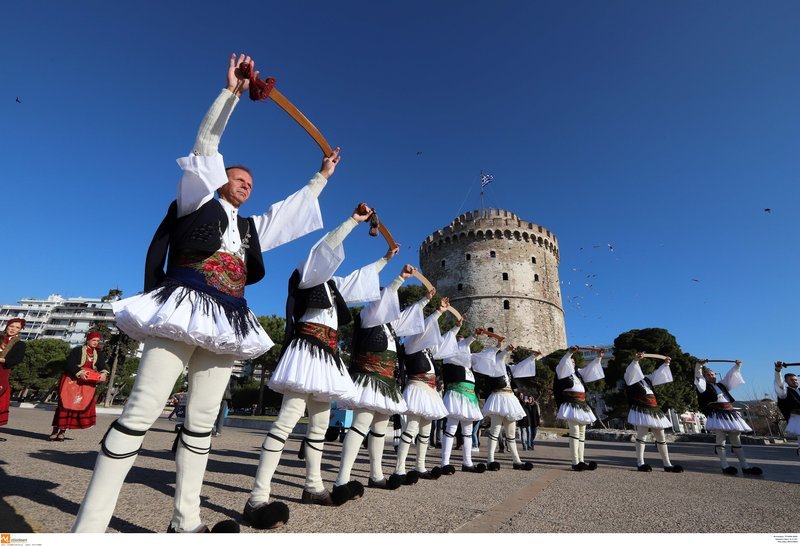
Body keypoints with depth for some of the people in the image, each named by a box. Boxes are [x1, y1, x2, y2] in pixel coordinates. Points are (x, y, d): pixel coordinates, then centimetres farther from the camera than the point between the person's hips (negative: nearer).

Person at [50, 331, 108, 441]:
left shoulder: (99, 354, 12)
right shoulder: (77, 351, -1)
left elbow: (103, 366, 2)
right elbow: (70, 364, -11)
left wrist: (104, 373, -20)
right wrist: (79, 372, -26)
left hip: (88, 383, 4)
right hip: (72, 381, -4)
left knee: (83, 406, -2)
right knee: (66, 404, -6)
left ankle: (62, 432, 9)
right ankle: (55, 431, 5)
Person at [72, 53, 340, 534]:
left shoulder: (253, 228, 26)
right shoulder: (197, 200, 13)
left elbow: (297, 206, 33)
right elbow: (206, 145, 5)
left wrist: (322, 177, 39)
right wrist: (232, 92, 2)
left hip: (225, 323, 6)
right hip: (184, 311, -5)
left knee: (202, 421, 5)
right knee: (142, 412, -11)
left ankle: (185, 521, 12)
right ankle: (89, 526, -6)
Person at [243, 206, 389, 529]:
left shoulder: (331, 283, 24)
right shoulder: (307, 274, 3)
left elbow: (362, 276, 35)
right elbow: (326, 247, -11)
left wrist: (386, 259, 42)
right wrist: (354, 220, -8)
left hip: (325, 355, 10)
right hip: (307, 350, -10)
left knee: (320, 423, 12)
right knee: (289, 418, -20)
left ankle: (313, 487, 23)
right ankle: (257, 499, -21)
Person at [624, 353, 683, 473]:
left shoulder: (646, 378, 24)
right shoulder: (630, 378, 1)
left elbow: (657, 373, 35)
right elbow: (630, 370, -19)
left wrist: (665, 364, 31)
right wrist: (635, 360, -34)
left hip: (653, 409, 8)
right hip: (640, 409, -8)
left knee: (661, 436, 10)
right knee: (642, 435, -12)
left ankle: (667, 464, 19)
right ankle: (640, 463, -9)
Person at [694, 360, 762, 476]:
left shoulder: (721, 384, 25)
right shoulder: (704, 386, 6)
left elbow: (730, 375, 25)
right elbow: (698, 377, -11)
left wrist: (737, 366, 16)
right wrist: (699, 366, -25)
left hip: (730, 413, 7)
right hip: (716, 414, -7)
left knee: (736, 439, 5)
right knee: (721, 438, -12)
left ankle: (745, 466, 6)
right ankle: (725, 466, -14)